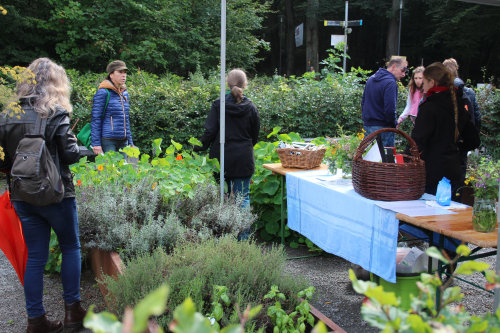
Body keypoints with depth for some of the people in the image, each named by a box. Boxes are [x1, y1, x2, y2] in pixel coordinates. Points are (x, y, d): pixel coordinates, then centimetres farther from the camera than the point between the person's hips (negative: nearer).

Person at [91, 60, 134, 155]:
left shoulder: (125, 93, 15)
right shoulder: (103, 93, -6)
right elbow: (95, 119, -8)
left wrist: (130, 142, 19)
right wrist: (96, 144, -13)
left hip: (123, 141, 7)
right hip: (107, 141, -7)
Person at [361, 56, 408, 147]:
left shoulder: (371, 79, 13)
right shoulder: (390, 83, -16)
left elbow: (363, 102, 20)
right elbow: (390, 109, -22)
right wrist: (393, 125, -7)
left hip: (367, 125, 9)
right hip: (382, 128, -9)